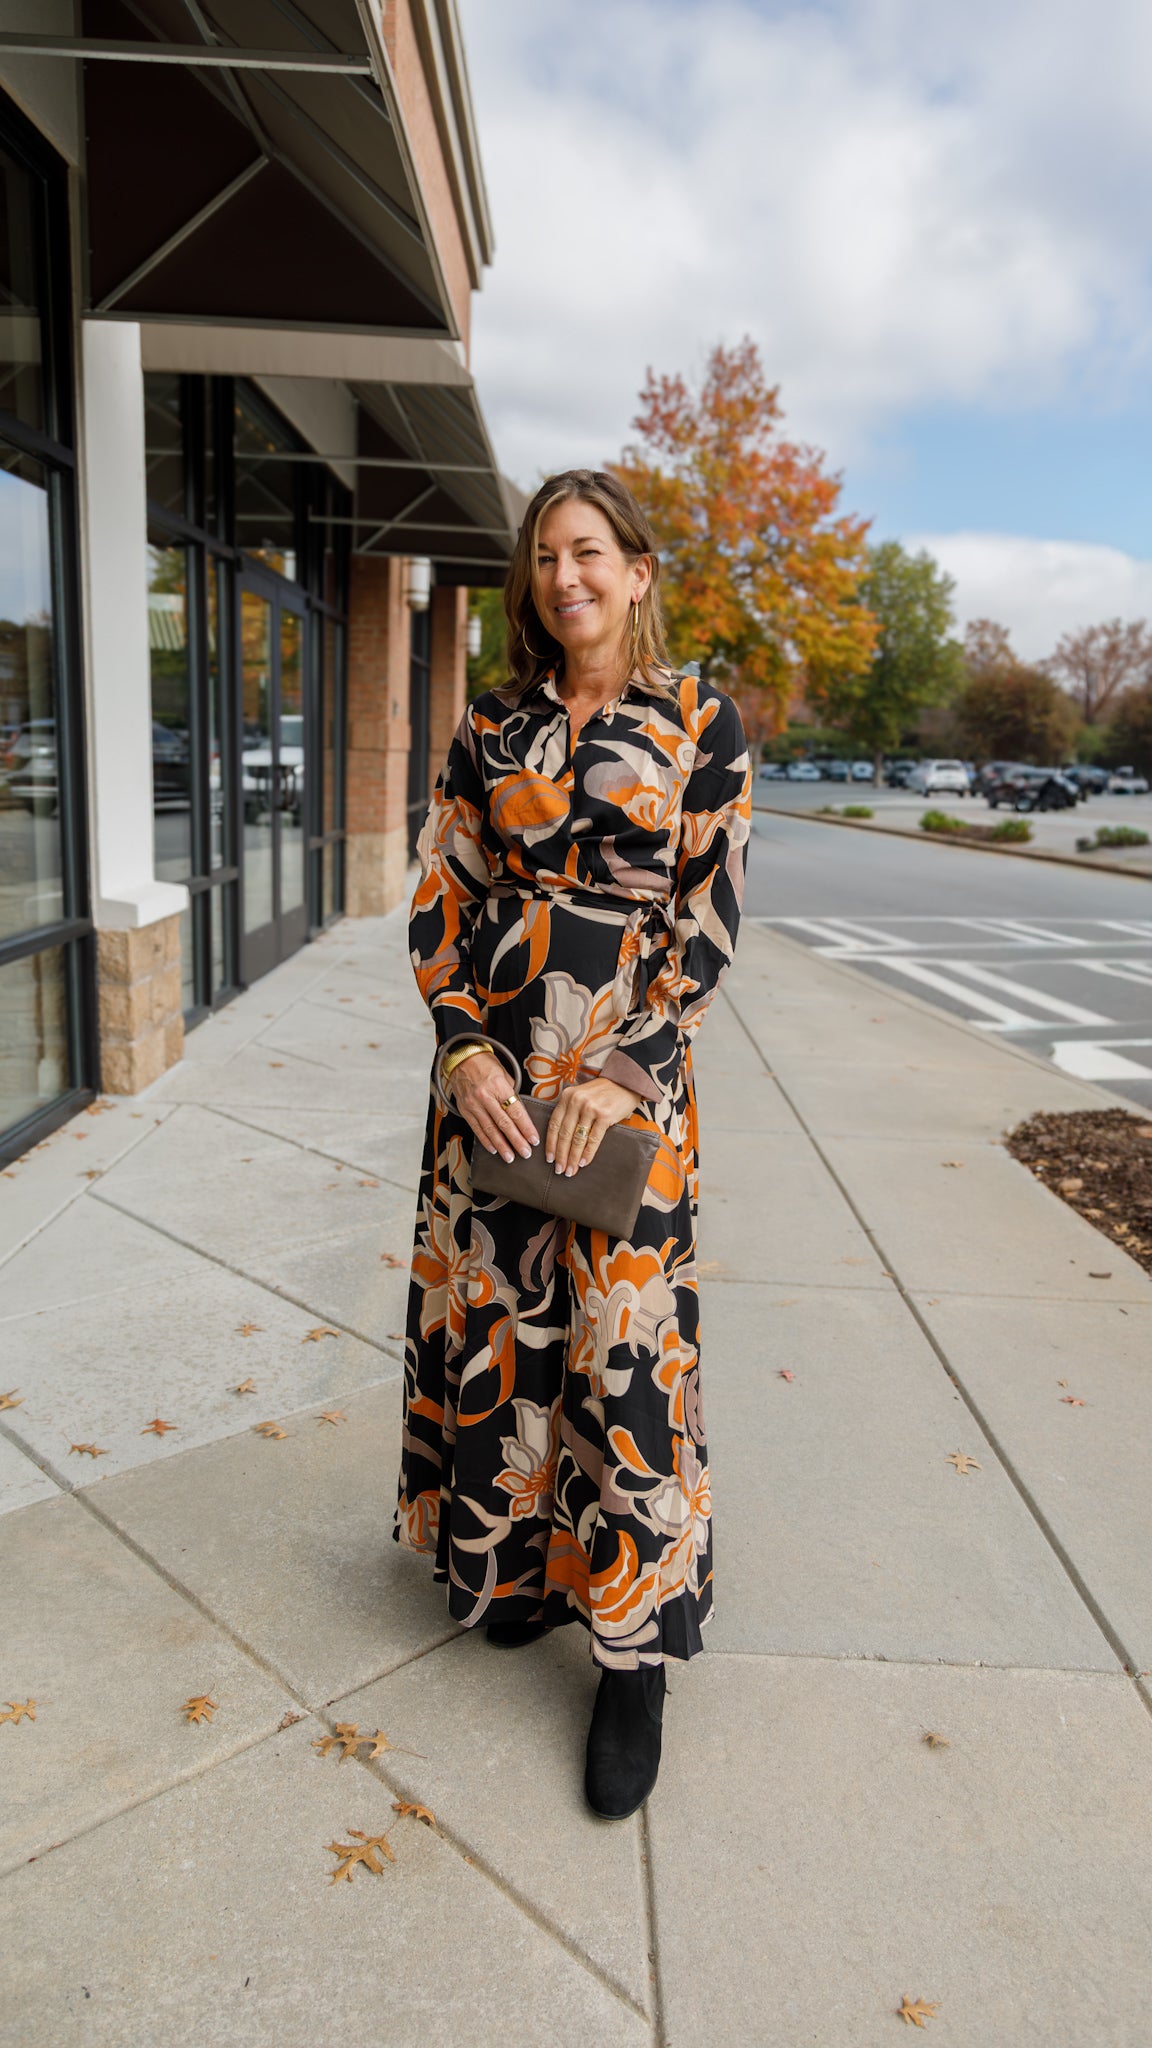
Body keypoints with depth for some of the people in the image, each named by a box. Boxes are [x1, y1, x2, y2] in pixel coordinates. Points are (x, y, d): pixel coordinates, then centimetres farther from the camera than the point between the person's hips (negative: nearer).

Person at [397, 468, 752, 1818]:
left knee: (622, 1346, 1)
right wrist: (466, 1048, -9)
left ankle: (634, 1658, 18)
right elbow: (438, 900, 5)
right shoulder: (489, 731, 8)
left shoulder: (700, 722, 0)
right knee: (493, 1321, 11)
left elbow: (711, 910, -5)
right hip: (488, 1069, 4)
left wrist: (623, 1068, -14)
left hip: (628, 1074, -3)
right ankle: (518, 1560, 36)